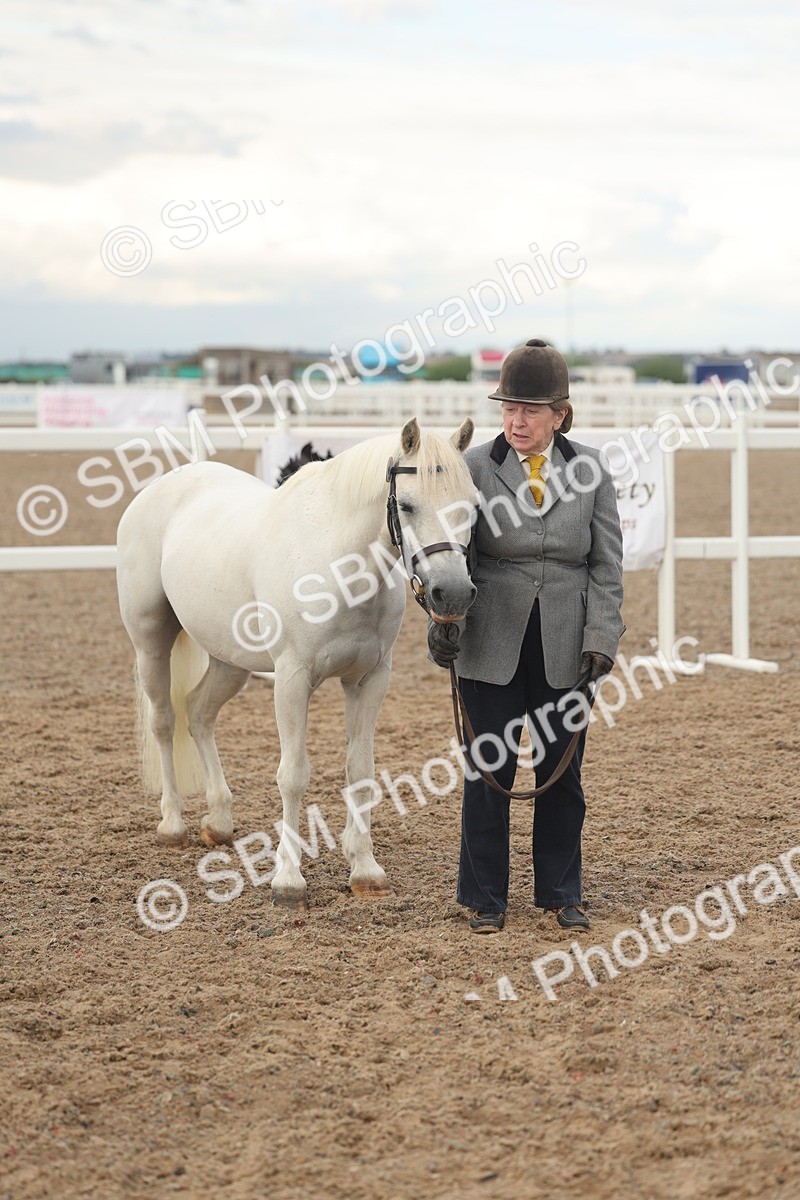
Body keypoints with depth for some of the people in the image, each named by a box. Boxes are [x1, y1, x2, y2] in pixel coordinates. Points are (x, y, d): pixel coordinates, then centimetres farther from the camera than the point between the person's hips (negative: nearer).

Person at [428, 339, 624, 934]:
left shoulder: (591, 469, 1)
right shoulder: (476, 467, -3)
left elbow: (607, 565, 2)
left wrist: (601, 638, -8)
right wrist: (443, 620, -14)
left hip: (565, 648, 1)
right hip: (491, 645, -1)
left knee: (562, 773, 10)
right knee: (488, 771, 4)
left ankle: (561, 894, 25)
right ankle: (486, 899, 17)